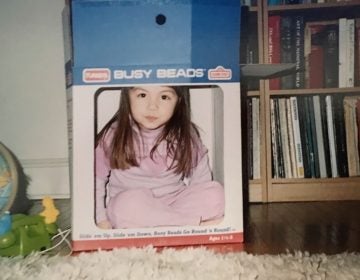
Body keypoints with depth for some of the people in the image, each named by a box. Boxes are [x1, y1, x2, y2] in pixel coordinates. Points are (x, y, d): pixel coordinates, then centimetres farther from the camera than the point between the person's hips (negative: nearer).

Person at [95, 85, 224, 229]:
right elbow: (96, 178, -1)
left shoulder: (185, 135, -4)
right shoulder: (114, 135, -8)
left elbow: (200, 177, 5)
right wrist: (101, 218, -8)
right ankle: (196, 222, -19)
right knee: (131, 202, -36)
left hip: (175, 203, 2)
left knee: (215, 193, -21)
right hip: (125, 206, -1)